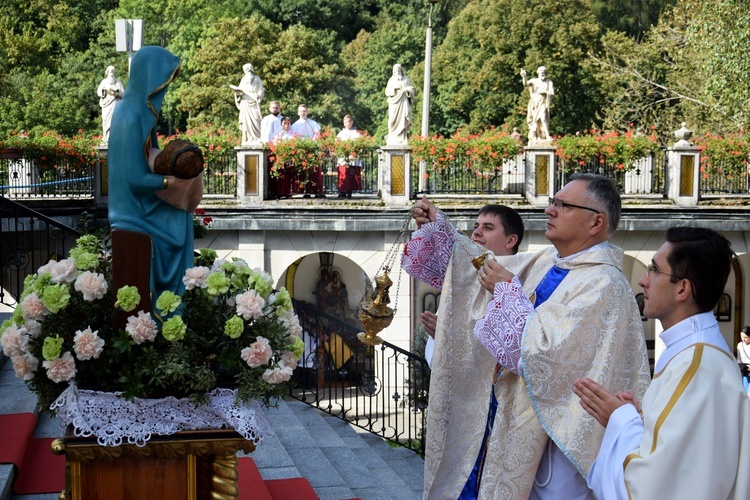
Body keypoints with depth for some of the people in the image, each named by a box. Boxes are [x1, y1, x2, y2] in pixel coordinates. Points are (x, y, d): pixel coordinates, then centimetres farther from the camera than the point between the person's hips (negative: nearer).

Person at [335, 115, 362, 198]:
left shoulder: (357, 133, 10)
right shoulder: (341, 133, 15)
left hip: (354, 159, 0)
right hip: (343, 159, 0)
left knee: (353, 177, -3)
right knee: (343, 177, -9)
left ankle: (349, 192, 5)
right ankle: (342, 193, -9)